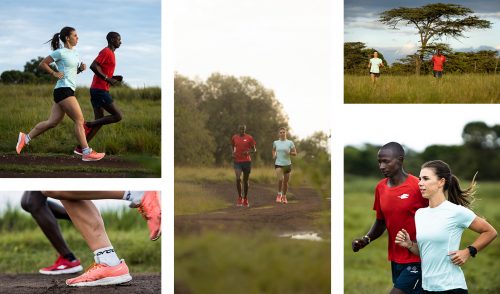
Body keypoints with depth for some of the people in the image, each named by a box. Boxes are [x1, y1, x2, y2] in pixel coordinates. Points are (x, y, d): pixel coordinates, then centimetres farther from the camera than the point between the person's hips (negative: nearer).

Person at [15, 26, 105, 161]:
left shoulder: (75, 53, 17)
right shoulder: (60, 52, -7)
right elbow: (42, 64, -2)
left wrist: (81, 68, 8)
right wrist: (54, 73, -8)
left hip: (68, 91, 9)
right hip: (63, 90, -9)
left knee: (52, 122, 8)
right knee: (79, 120, -10)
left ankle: (25, 138, 13)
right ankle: (87, 152, -11)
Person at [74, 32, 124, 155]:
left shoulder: (109, 53, 21)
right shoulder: (106, 52, -10)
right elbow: (93, 66, -22)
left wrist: (114, 78, 12)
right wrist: (107, 79, -20)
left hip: (96, 90, 10)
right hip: (100, 90, -10)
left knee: (99, 121, 8)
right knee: (118, 116, -8)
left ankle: (79, 148, 5)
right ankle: (89, 124, -6)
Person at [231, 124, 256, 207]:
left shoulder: (249, 138, -1)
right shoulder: (234, 137, 4)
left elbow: (254, 149, 4)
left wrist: (248, 152, -17)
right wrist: (233, 153, 3)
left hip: (247, 161, 0)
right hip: (237, 162, 0)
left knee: (245, 180, 8)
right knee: (238, 179, -18)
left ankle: (245, 199, 24)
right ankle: (240, 197, -3)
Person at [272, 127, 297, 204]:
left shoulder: (290, 143, 0)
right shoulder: (275, 142, 5)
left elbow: (295, 153, 4)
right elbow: (274, 150, 25)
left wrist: (289, 153, -15)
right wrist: (274, 155, 5)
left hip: (287, 164, 1)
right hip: (278, 164, -1)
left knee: (286, 182, 7)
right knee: (280, 179, -22)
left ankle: (284, 196, 28)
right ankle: (279, 194, -1)